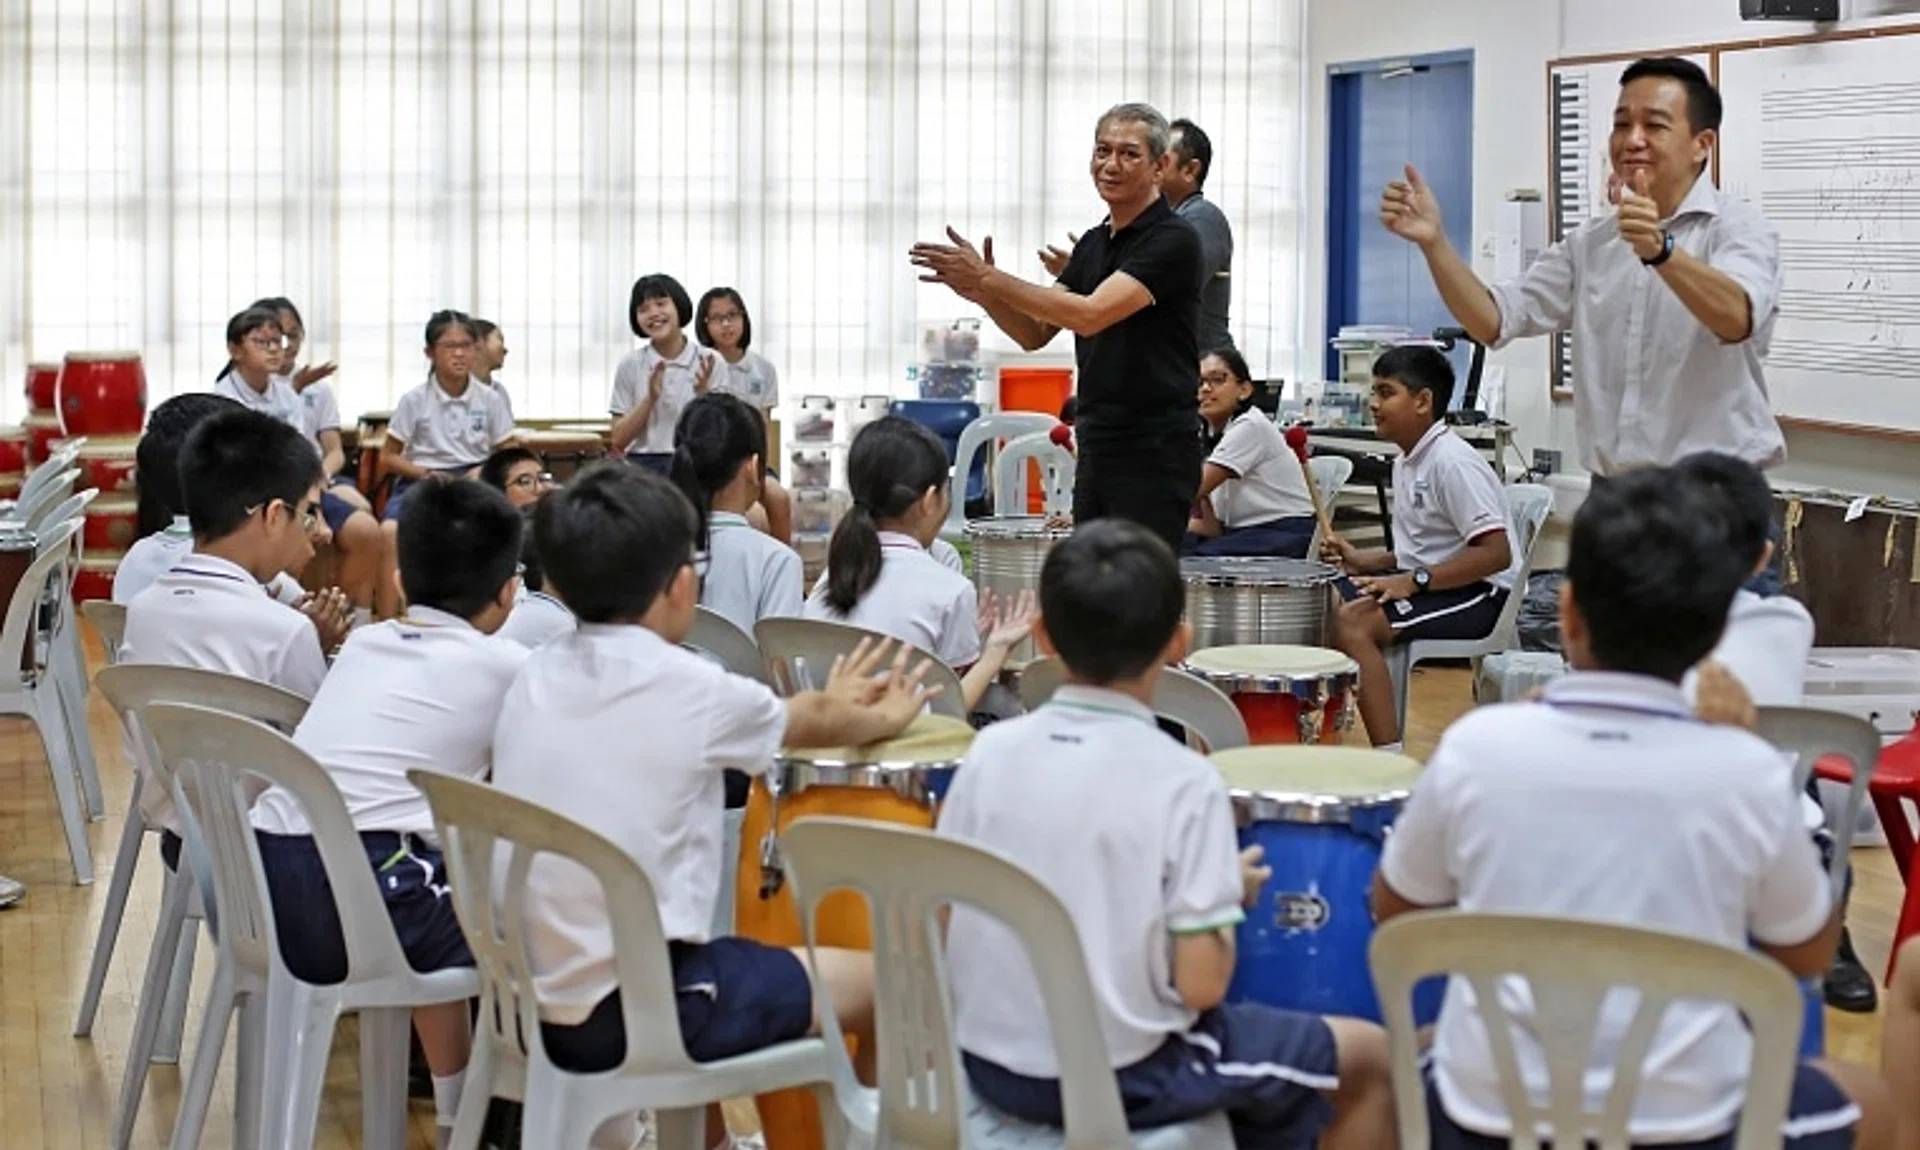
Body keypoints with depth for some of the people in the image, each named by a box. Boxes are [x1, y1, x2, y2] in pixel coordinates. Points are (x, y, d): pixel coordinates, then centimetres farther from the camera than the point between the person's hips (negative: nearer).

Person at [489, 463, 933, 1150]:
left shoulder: (537, 678, 4)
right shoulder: (691, 689, -14)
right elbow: (817, 725, 9)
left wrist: (830, 709, 36)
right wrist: (884, 719, 31)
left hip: (525, 1003, 7)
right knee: (879, 986, 10)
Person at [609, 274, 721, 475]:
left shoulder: (709, 362, 1)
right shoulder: (630, 365, 5)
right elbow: (619, 440, 2)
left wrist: (703, 394, -17)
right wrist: (650, 398, -11)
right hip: (643, 466, 1)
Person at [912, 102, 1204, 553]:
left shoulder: (1173, 240, -13)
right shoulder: (1093, 244, 15)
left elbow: (1090, 314, -24)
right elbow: (1034, 332, 12)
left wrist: (987, 278, -22)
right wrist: (983, 291, -8)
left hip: (1155, 454, -9)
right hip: (1097, 450, 9)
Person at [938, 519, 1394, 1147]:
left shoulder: (991, 750, -7)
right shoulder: (1184, 782, -19)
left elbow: (936, 925, -1)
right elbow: (1201, 983, -19)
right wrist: (1231, 897, 1)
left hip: (986, 1065, 6)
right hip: (1122, 1080, -5)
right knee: (1369, 1055, 14)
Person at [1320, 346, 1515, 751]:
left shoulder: (1452, 462, -18)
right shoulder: (1407, 463, 12)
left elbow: (1496, 553, -25)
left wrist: (1415, 581, -27)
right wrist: (1364, 561, 5)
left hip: (1478, 593, -10)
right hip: (1427, 583, 10)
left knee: (1352, 623, -27)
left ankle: (1391, 759, -28)